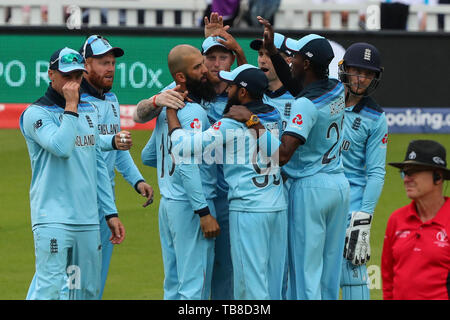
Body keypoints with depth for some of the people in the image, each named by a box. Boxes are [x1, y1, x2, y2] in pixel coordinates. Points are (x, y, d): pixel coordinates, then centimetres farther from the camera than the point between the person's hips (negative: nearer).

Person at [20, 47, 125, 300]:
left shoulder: (89, 111, 17)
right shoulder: (36, 113, -5)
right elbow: (61, 147, -23)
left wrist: (110, 212, 16)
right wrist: (70, 106, -16)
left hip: (89, 220, 7)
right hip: (54, 219, -7)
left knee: (89, 290, 8)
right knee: (51, 289, -14)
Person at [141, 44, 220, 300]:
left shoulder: (167, 110, 13)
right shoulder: (194, 113, -16)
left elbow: (148, 156, 24)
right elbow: (187, 166, -25)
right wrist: (204, 212, -25)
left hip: (168, 204, 9)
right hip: (190, 205, -9)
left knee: (174, 285, 14)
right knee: (195, 285, -6)